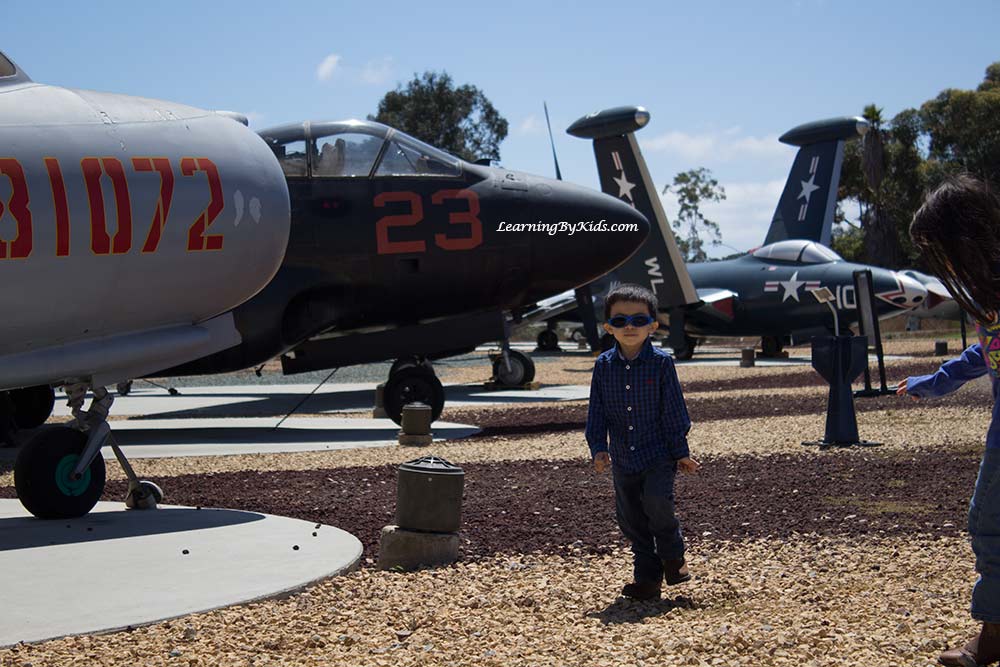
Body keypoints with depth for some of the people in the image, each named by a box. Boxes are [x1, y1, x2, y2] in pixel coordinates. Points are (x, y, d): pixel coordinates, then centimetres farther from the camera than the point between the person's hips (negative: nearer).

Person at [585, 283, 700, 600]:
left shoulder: (661, 363, -6)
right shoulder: (604, 366, 2)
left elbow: (674, 410, -2)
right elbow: (597, 412, 5)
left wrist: (680, 451, -1)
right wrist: (598, 448, -6)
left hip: (658, 455, -4)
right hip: (623, 459, 4)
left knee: (657, 502, -23)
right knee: (630, 517, 6)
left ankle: (673, 557, 4)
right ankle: (647, 577, 19)